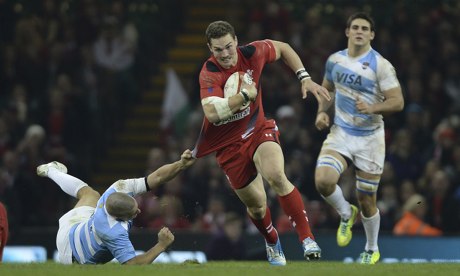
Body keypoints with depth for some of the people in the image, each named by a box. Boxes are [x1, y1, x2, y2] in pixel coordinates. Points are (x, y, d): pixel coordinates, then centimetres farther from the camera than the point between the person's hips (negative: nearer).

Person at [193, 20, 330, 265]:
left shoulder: (251, 53, -11)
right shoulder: (209, 74, -22)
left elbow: (282, 48, 11)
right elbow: (212, 112, -38)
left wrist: (305, 78, 5)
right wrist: (245, 94, -34)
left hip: (258, 131, 1)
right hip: (228, 144, -1)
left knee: (276, 176, -29)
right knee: (256, 204, 8)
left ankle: (307, 238, -26)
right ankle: (272, 243, 41)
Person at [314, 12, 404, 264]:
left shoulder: (381, 65, -12)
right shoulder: (335, 60, 2)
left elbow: (397, 102, -13)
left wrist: (372, 108, -30)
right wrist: (322, 111, 2)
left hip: (370, 138, -3)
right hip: (340, 133, 3)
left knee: (367, 202, 4)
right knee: (323, 180, -24)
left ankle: (372, 251, 29)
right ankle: (346, 215, 8)